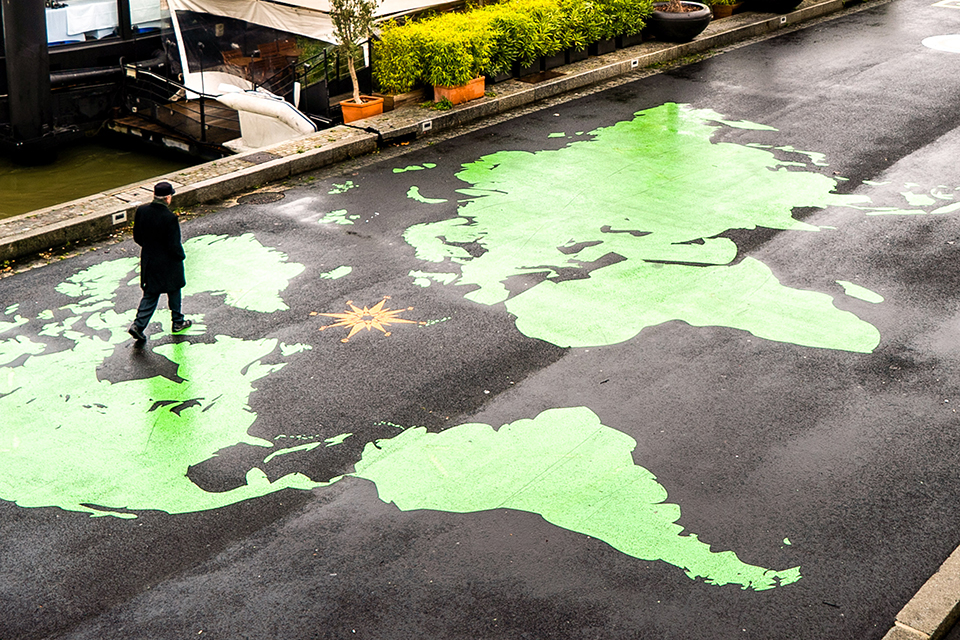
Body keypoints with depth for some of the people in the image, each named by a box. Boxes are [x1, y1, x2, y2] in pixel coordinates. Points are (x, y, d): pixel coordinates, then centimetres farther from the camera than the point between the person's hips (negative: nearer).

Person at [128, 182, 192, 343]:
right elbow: (174, 245, -22)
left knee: (150, 294, 15)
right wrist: (181, 256, -2)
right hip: (168, 263, -5)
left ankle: (138, 325, 3)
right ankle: (178, 322, 33)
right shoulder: (170, 218, -27)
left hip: (148, 261, 5)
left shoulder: (141, 211, -8)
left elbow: (137, 237, 2)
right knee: (174, 291, 18)